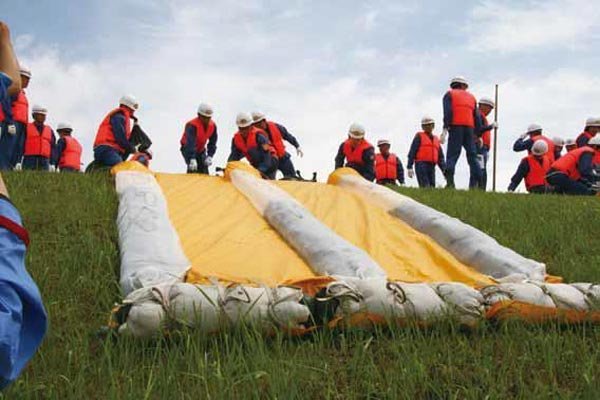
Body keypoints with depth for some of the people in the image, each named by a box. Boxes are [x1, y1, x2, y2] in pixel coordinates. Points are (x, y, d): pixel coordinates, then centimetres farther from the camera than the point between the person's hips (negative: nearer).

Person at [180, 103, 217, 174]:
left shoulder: (213, 125, -14)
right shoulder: (192, 125, -34)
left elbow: (212, 143, -7)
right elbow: (190, 143, -45)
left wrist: (210, 156, -21)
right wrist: (192, 159, -57)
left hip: (201, 150, 6)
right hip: (187, 148, -6)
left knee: (204, 172, 0)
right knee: (193, 169, -24)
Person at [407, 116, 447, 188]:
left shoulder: (436, 139, 23)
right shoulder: (419, 137, 7)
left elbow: (440, 157, 22)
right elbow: (412, 152, 0)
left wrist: (444, 169, 9)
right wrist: (409, 167, -9)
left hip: (432, 166, 6)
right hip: (421, 165, -6)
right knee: (425, 187, -17)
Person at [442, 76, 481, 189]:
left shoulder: (449, 94, 13)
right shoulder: (471, 97, 24)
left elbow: (448, 112, -5)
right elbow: (477, 117, 15)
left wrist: (445, 130, -12)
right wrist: (478, 135, 15)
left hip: (456, 127, -3)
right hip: (469, 129, 3)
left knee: (452, 155, -8)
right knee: (472, 155, 5)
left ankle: (450, 182, -27)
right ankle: (475, 183, -6)